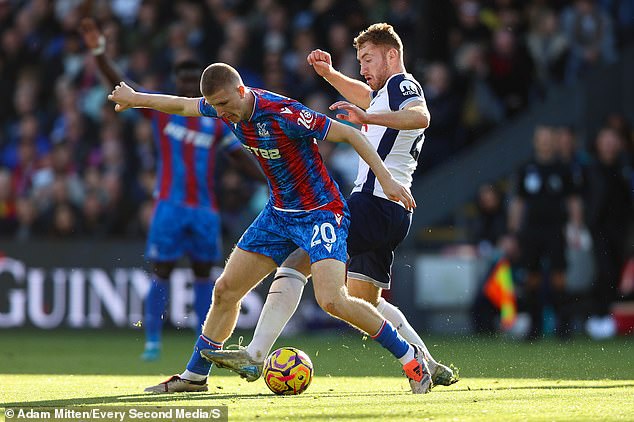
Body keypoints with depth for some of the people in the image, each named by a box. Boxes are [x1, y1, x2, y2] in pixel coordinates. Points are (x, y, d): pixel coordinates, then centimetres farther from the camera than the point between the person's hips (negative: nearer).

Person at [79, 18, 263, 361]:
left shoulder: (217, 120, 8)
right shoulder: (160, 109, 3)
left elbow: (240, 156, 13)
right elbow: (119, 85, -5)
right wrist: (98, 52, -18)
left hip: (205, 208, 2)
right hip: (170, 205, -2)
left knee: (203, 272, 6)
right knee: (161, 273, -3)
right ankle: (152, 342, 2)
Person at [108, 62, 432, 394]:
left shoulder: (283, 114, -27)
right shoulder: (226, 108, -3)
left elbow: (349, 134, -21)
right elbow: (182, 105, 18)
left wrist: (386, 180, -24)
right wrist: (134, 99, 31)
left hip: (321, 212, -8)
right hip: (278, 214, 8)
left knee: (332, 300, -24)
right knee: (225, 289, 8)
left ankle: (410, 357, -9)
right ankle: (194, 376, 23)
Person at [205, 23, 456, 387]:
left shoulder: (402, 85, -6)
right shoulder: (388, 91, 25)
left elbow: (421, 116, -29)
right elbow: (367, 97, 48)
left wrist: (367, 118, -42)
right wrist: (330, 74, 31)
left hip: (374, 203, -11)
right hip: (392, 214, 11)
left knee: (298, 261, -17)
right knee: (365, 301, 19)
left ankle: (254, 355, -25)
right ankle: (432, 367, 18)